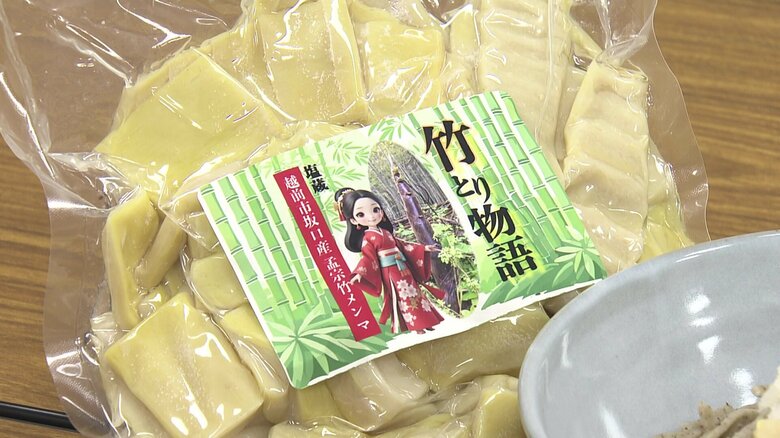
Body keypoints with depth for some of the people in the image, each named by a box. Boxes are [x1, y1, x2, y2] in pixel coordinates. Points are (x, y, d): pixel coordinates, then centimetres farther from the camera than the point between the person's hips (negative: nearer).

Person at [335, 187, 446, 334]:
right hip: (391, 273, -7)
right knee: (405, 297, -3)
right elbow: (368, 258, -17)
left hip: (403, 268, 7)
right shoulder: (368, 239, -12)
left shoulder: (385, 232, 8)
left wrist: (422, 249, 20)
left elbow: (402, 245, 17)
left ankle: (424, 323, 21)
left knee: (413, 294, 12)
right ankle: (417, 326, 3)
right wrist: (360, 273, -35)